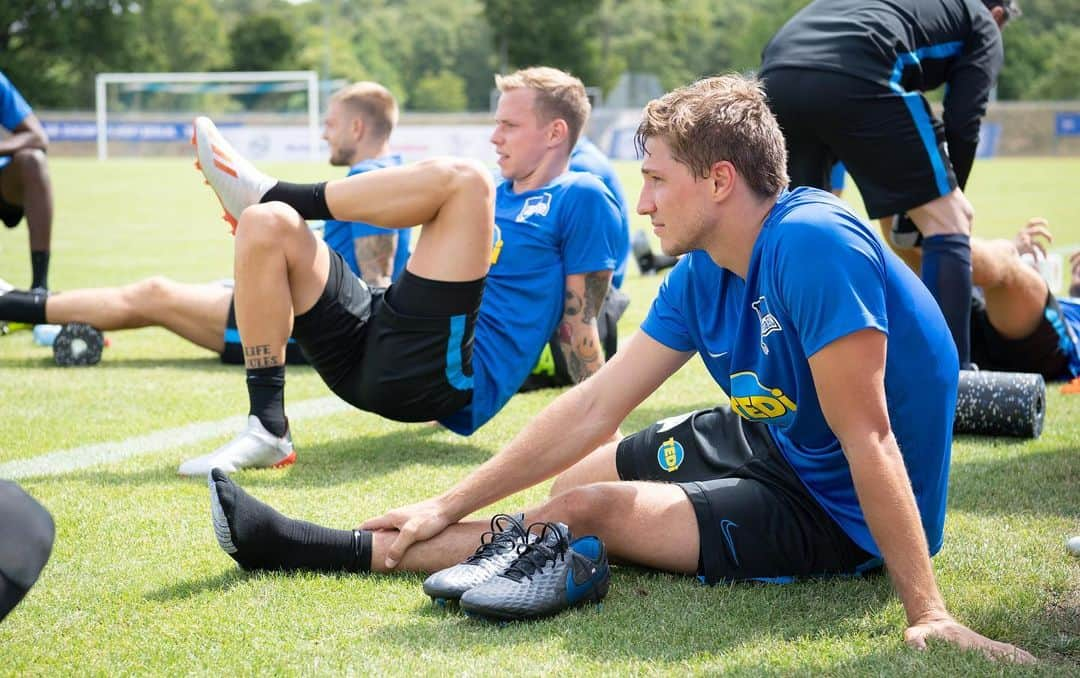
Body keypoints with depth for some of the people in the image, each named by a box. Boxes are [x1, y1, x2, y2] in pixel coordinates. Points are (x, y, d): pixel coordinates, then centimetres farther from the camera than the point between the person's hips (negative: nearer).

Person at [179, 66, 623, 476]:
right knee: (266, 225, -7)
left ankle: (267, 192, -6)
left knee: (458, 177, -19)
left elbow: (579, 325, 1)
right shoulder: (496, 196, 28)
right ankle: (266, 429, -16)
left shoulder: (580, 198, 6)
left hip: (440, 372, -8)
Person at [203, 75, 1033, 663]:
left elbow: (867, 436, -32)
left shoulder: (812, 244, -29)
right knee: (568, 476, 18)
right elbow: (593, 407, 1)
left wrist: (928, 611, -32)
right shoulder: (701, 277, -1)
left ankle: (343, 550, -2)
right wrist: (451, 503, -1)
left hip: (840, 513, -9)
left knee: (587, 510, -11)